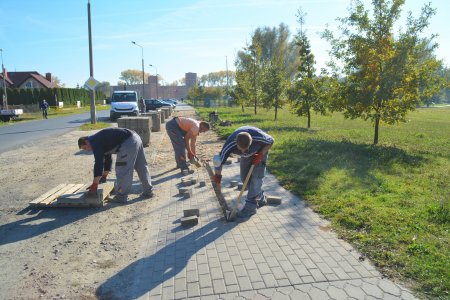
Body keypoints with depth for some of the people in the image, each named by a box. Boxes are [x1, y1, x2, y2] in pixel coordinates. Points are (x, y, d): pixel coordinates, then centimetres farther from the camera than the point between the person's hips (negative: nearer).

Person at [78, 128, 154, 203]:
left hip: (128, 142, -11)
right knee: (141, 167, 16)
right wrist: (104, 177, 40)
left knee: (123, 170, -3)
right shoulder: (101, 140, 25)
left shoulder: (95, 142, -4)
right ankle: (148, 191, 26)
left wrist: (94, 185, -7)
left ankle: (121, 197, 4)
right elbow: (108, 159, 35)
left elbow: (98, 163, -11)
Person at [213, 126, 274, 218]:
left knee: (256, 177, -15)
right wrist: (217, 175, -16)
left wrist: (260, 155, -27)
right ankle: (261, 199, 21)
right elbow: (220, 159, -24)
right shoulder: (230, 144, -36)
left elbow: (271, 141, -19)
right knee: (245, 177, 3)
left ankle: (251, 206, -8)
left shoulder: (259, 137, -41)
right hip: (247, 155, 4)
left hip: (260, 152, -3)